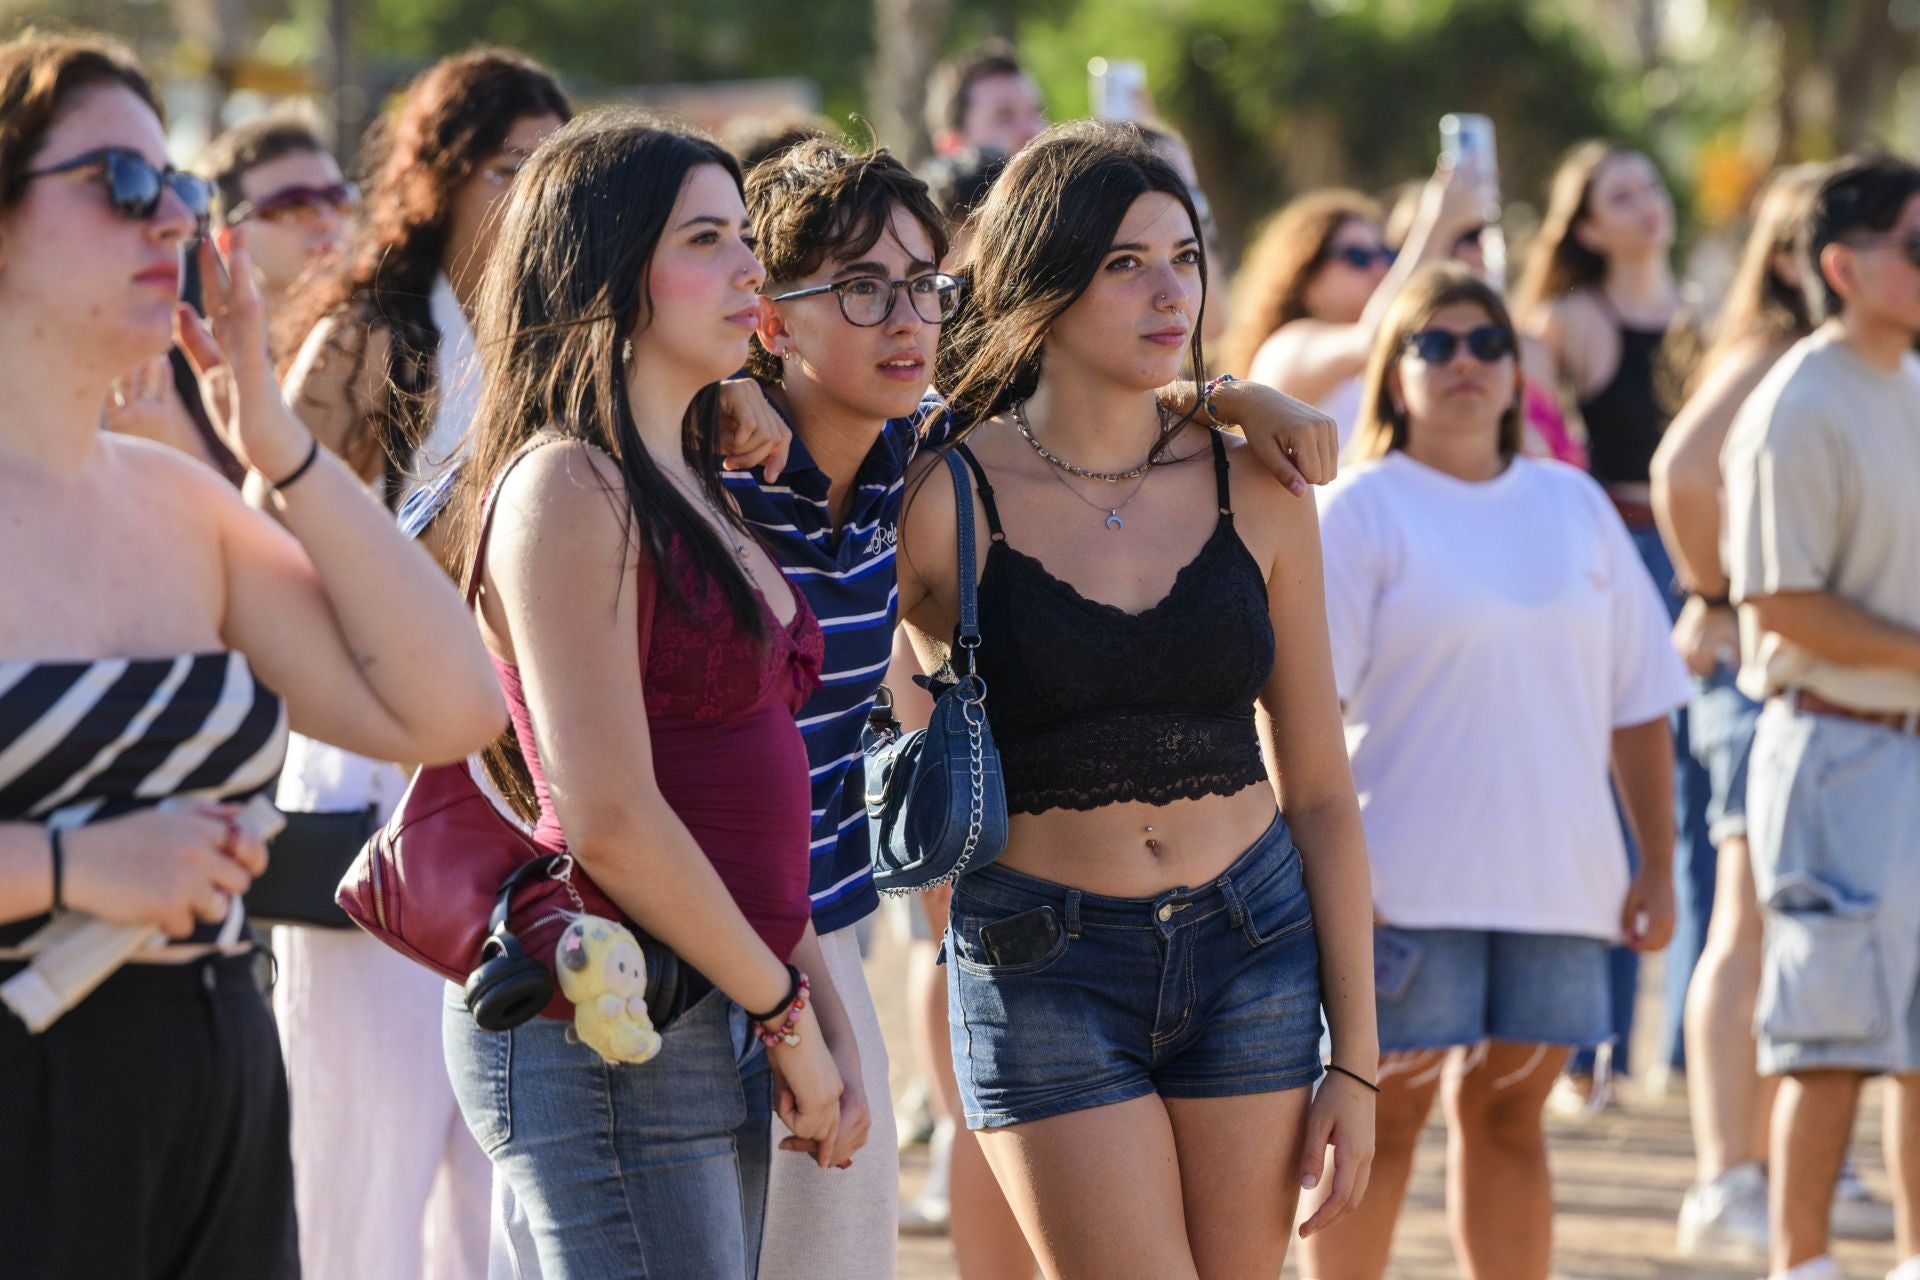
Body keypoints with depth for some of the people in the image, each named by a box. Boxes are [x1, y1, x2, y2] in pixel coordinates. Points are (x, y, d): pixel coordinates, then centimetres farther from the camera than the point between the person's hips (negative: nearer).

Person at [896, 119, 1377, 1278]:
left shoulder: (1255, 492, 3)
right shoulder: (952, 501, -7)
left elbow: (1321, 790, 7)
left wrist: (1356, 1059, 5)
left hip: (1251, 950, 3)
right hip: (1043, 966, -3)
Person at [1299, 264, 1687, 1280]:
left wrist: (1656, 866, 9)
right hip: (1405, 880, -4)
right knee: (1378, 1118, -1)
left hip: (1556, 879, 4)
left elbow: (1639, 701, 15)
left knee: (1507, 1115, 9)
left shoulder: (1574, 506, 13)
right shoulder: (1361, 511, -1)